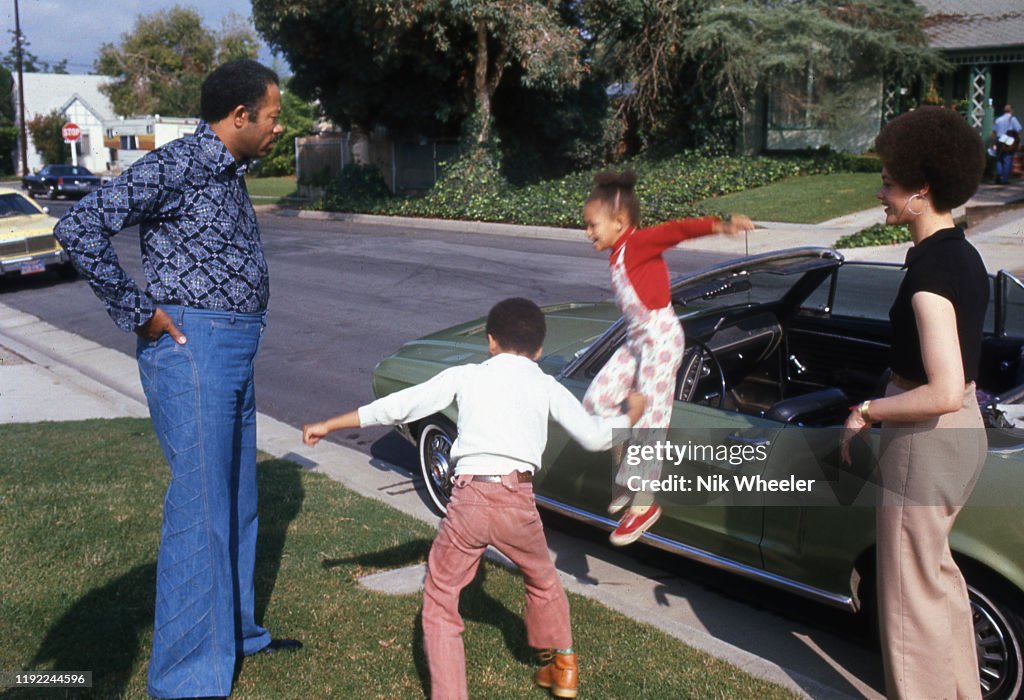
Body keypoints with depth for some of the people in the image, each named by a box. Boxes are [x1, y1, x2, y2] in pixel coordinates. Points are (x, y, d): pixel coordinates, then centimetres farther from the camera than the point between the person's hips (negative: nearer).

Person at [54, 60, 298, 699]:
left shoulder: (228, 172, 15)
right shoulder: (176, 165, -14)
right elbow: (80, 228, -21)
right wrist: (139, 312, -17)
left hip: (232, 356, 10)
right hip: (191, 350, -10)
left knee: (237, 502, 18)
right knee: (201, 510, -5)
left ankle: (235, 632, 34)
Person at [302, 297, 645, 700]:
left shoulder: (465, 376, 12)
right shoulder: (547, 387, 13)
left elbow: (396, 407, 11)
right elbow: (595, 437, 15)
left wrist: (329, 426, 21)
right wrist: (632, 414, 36)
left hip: (469, 498, -2)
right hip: (518, 501, 2)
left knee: (440, 599, 14)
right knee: (543, 582, 30)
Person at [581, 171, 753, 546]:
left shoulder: (639, 242, -15)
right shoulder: (621, 254, 10)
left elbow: (678, 229, -27)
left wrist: (719, 225, -39)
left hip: (660, 336, -9)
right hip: (637, 338, 9)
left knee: (649, 419, -4)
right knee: (597, 398, 8)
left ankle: (643, 503, 6)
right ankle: (630, 476, 19)